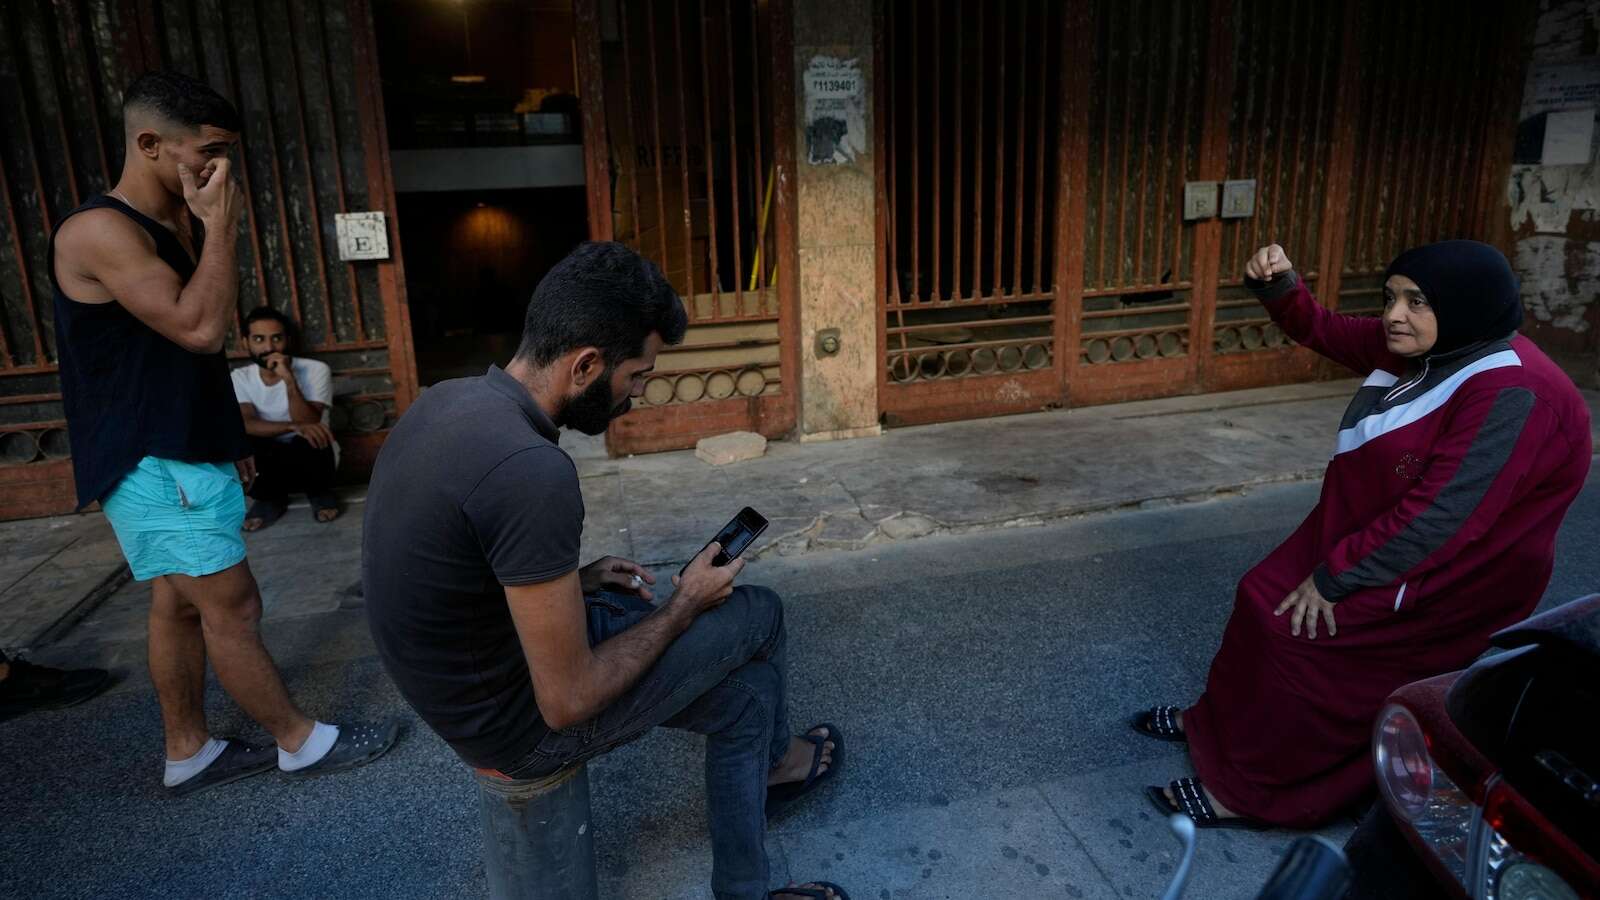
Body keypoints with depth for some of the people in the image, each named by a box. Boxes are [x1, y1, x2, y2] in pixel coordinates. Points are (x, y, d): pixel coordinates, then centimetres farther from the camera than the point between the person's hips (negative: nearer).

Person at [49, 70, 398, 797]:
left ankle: (189, 754, 26)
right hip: (150, 463, -9)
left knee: (180, 604, 14)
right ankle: (301, 742, 11)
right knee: (233, 607, -2)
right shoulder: (98, 231, -18)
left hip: (184, 452, 9)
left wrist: (227, 438, 20)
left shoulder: (175, 228, 12)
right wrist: (221, 225, -19)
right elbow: (201, 328, -27)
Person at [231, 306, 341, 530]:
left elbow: (308, 423, -25)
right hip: (269, 461, 2)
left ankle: (320, 493, -1)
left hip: (308, 456, -2)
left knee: (310, 440, -36)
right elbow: (246, 425, -22)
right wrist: (293, 426, -39)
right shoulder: (240, 378, -6)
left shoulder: (315, 370, -15)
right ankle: (270, 498, 2)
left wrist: (289, 379, -36)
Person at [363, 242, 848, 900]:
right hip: (525, 723, -8)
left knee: (744, 687, 17)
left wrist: (573, 580, 5)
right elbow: (569, 702, -27)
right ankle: (776, 758, 36)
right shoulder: (533, 471, -35)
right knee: (758, 614, 5)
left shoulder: (447, 401, -4)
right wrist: (685, 606, -11)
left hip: (468, 684, 8)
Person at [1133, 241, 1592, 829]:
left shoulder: (1510, 395, -29)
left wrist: (1335, 577, -24)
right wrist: (1279, 287, -10)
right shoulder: (1416, 348, -3)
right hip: (1364, 526, 9)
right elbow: (1323, 331, 10)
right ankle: (1221, 723, 26)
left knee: (1295, 629, -10)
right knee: (1264, 598, 7)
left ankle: (1249, 792, 5)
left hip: (1439, 574, -9)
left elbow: (1441, 514, -31)